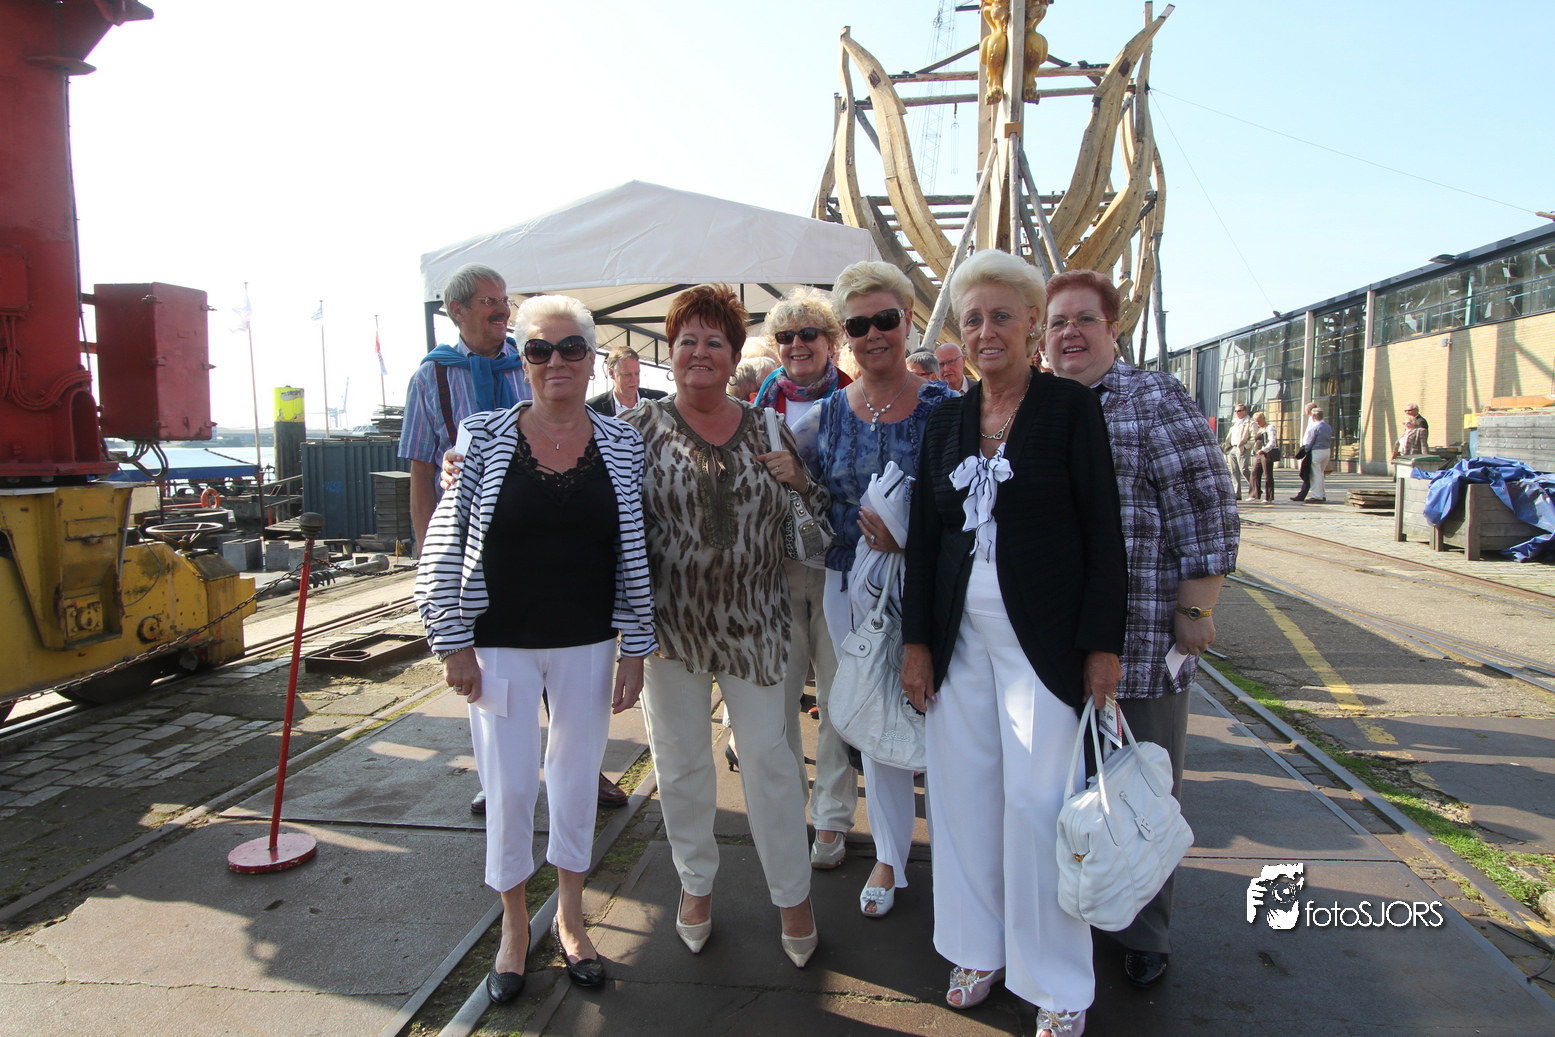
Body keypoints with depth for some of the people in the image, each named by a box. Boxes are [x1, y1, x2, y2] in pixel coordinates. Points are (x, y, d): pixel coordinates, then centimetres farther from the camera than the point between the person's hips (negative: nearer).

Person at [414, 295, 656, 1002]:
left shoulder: (623, 444, -1)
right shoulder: (485, 437, -5)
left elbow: (635, 553, 0)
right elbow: (446, 544, -4)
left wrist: (635, 650, 0)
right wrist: (454, 643, -6)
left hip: (588, 645, 2)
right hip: (499, 645, -1)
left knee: (577, 782, 14)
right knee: (509, 788, 7)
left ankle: (569, 919, 36)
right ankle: (514, 929, 32)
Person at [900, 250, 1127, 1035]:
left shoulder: (1071, 409, -4)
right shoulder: (946, 421, 9)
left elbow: (1104, 534, -6)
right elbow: (923, 536, 10)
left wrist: (1103, 645, -10)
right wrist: (916, 640, 7)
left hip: (1042, 640, -4)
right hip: (961, 638, 4)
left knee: (1038, 805, 0)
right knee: (964, 795, 10)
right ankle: (979, 949, 31)